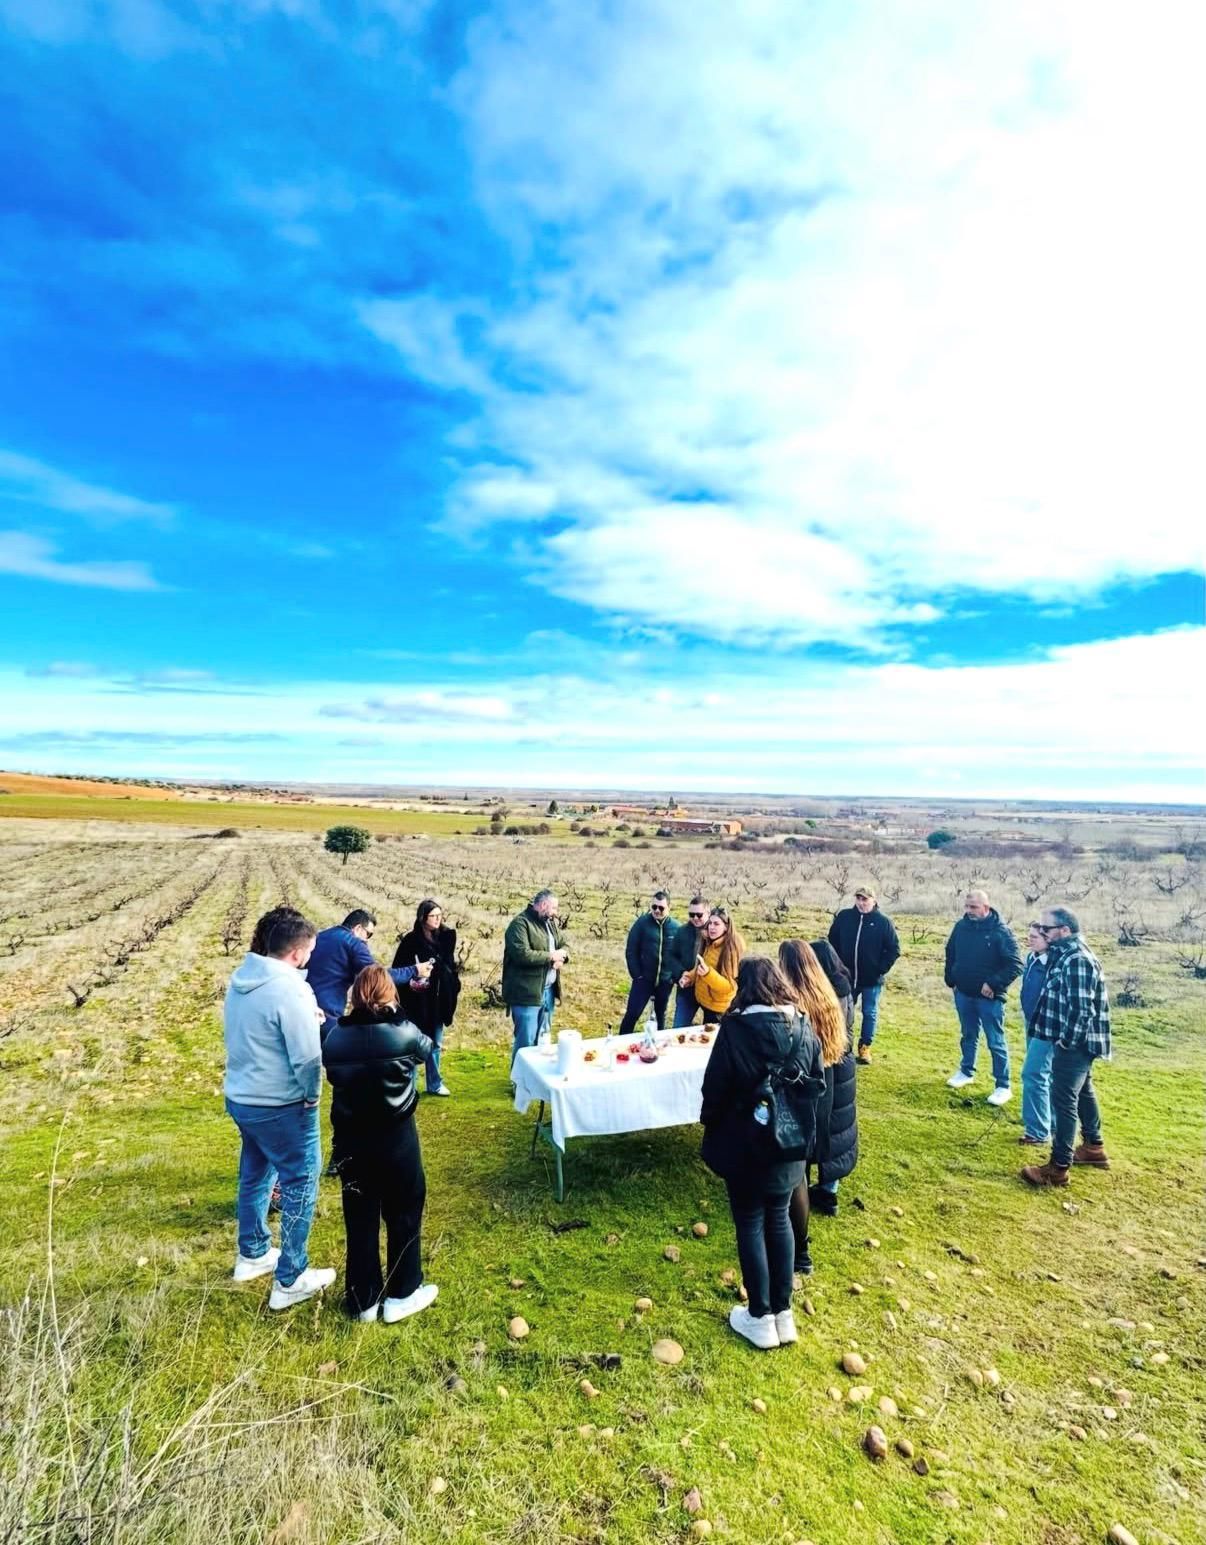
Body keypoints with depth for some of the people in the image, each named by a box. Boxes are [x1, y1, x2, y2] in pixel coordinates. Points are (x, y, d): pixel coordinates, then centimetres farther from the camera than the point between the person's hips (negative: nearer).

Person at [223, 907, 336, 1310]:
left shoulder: (240, 978, 0)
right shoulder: (290, 990, -27)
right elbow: (308, 1057, -25)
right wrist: (312, 1096, -6)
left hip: (240, 1097, 9)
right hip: (281, 1106, -8)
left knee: (255, 1174, 26)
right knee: (300, 1185, 8)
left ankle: (252, 1254, 44)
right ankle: (290, 1281, 18)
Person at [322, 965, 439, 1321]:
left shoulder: (334, 1037, -9)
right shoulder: (404, 1032, -17)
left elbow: (333, 1078, 4)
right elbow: (427, 1049, 4)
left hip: (350, 1138, 3)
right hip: (396, 1137, -3)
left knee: (360, 1219, 17)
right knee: (404, 1213, 16)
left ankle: (363, 1300, 29)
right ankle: (401, 1295, 27)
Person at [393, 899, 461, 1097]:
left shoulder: (447, 936, 1)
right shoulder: (410, 940, -12)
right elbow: (398, 970, -11)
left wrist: (453, 990, 7)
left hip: (438, 1000, 5)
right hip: (417, 1002, -5)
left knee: (435, 1044, 16)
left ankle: (434, 1084, 30)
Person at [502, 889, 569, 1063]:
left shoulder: (550, 923, 15)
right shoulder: (520, 923, -14)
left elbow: (563, 945, 20)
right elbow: (522, 954, -26)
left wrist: (562, 955, -4)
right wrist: (551, 956, -16)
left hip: (548, 990, 9)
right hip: (527, 993, -9)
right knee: (526, 1041, -4)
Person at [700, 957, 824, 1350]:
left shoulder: (735, 1029, -21)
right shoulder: (804, 1028, -7)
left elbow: (715, 1089, -13)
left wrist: (711, 1130, 4)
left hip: (746, 1145, -4)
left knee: (750, 1225, 12)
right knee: (779, 1220, 20)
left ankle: (760, 1318, 24)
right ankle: (784, 1313, 30)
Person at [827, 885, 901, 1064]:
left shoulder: (883, 921, -9)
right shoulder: (843, 916, -4)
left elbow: (894, 949, -4)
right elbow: (832, 942, 7)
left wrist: (881, 969, -10)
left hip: (872, 979, -2)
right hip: (847, 977, 2)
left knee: (870, 1013, 10)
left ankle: (865, 1046, 24)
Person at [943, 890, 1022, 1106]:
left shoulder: (1000, 932, -17)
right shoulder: (961, 926, 0)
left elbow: (1015, 965, -18)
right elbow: (950, 954, 14)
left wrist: (994, 984, -21)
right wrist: (950, 979, 9)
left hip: (989, 997, -5)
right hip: (963, 993, 5)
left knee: (996, 1042, 3)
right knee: (968, 1035, 21)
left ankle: (1003, 1086, 14)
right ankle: (966, 1072, 37)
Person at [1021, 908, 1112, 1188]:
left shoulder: (1077, 960, -24)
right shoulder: (1066, 954, 8)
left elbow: (1082, 1008, -26)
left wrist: (1066, 1040, -18)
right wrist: (1064, 1038, 17)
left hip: (1074, 1043, -11)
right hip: (1075, 1041, 11)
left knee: (1064, 1100, -5)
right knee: (1083, 1092, 24)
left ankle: (1058, 1168, 2)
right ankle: (1094, 1147, 41)